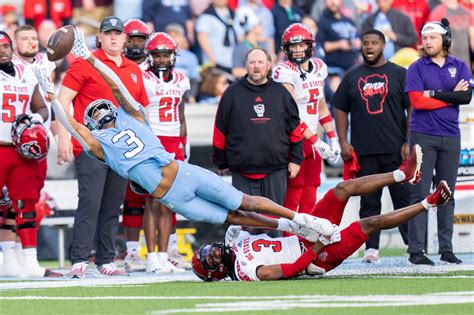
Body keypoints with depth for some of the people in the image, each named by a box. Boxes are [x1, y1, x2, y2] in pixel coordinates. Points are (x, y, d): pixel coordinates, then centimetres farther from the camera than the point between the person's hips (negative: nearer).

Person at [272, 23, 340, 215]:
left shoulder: (319, 68, 9)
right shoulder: (285, 72, -14)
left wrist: (333, 138, 12)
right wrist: (316, 142, -21)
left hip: (311, 139, 7)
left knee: (309, 197, 7)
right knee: (293, 194, -8)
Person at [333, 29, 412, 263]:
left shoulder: (399, 74, 6)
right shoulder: (352, 77, 13)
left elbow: (412, 108, 3)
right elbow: (340, 110, 14)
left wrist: (408, 143, -6)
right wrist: (343, 143, 3)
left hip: (395, 150, -2)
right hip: (363, 152, 2)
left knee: (404, 199, -2)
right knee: (369, 203, 3)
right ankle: (371, 248, 6)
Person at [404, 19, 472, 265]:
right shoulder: (417, 68, 2)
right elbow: (417, 101, -11)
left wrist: (434, 94, -10)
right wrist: (452, 97, -6)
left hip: (450, 137, 3)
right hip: (423, 136, -3)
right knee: (420, 194, -7)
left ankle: (446, 249, 11)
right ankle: (416, 251, -8)